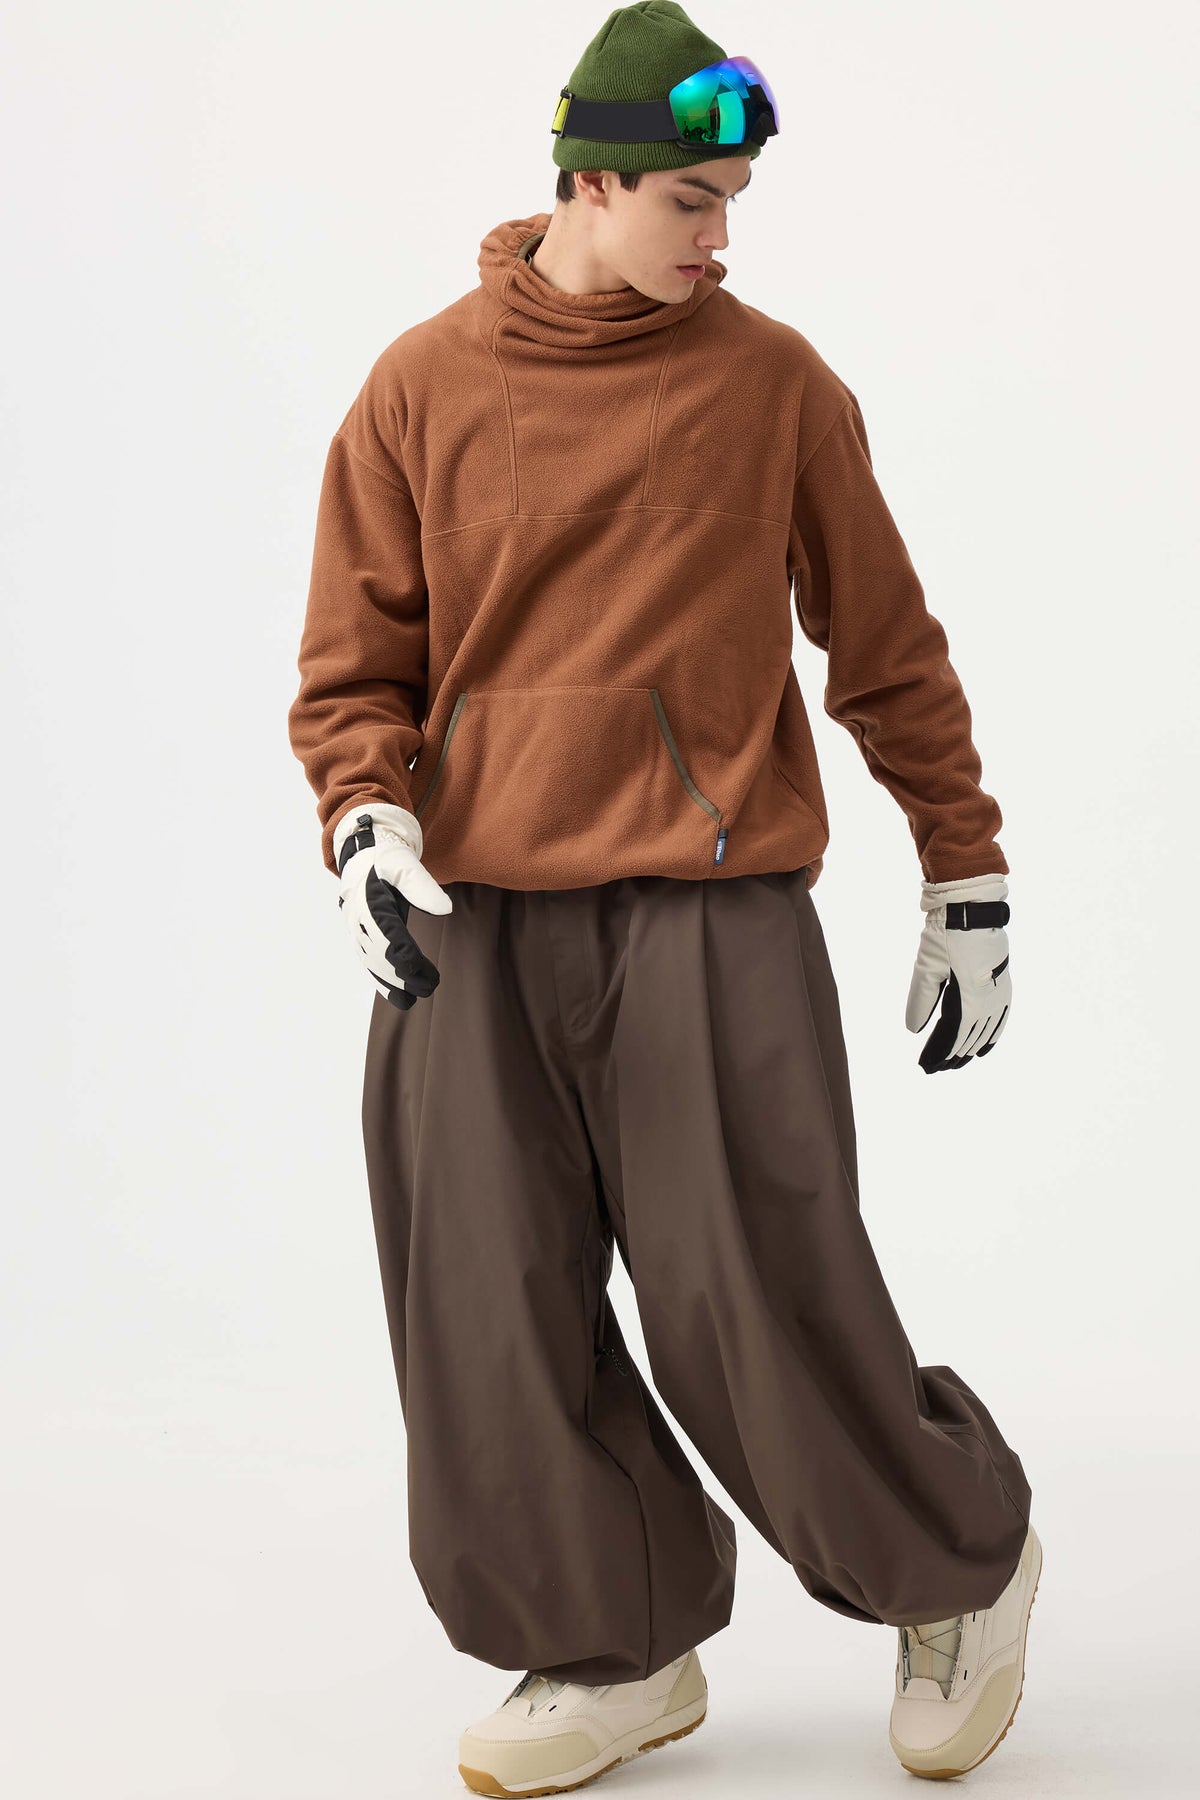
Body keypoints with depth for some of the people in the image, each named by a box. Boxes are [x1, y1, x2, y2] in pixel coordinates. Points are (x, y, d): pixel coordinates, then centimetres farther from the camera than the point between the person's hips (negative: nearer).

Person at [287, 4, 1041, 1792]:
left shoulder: (773, 380, 5)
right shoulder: (422, 389, 6)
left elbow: (885, 645, 10)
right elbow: (355, 661, 8)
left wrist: (968, 879, 10)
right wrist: (367, 823, -11)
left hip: (710, 918, -2)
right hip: (470, 926, 2)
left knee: (762, 1305, -4)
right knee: (495, 1329, 3)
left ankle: (960, 1568, 23)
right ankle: (616, 1653, 22)